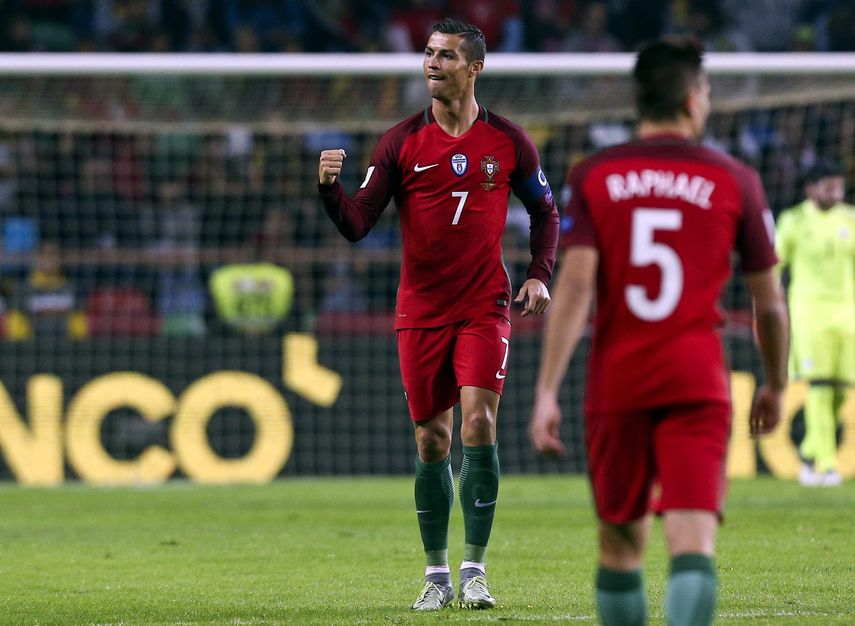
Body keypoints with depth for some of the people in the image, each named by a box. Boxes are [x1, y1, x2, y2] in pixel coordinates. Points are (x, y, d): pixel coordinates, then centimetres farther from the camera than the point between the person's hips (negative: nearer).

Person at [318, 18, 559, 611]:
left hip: (485, 307, -1)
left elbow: (545, 210, 15)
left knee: (478, 424, -15)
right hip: (420, 312, 1)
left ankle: (475, 571, -8)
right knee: (432, 440, 4)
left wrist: (540, 274, 1)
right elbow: (357, 224, -5)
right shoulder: (401, 142, 0)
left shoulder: (508, 141, 1)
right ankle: (437, 574, 15)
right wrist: (330, 187, -24)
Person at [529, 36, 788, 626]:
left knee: (621, 542, 15)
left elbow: (574, 284, -7)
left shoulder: (592, 177, 4)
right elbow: (769, 303, 7)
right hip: (697, 384, -2)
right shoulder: (735, 181, 3)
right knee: (694, 540, -11)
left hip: (616, 383, 2)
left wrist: (547, 390, -8)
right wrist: (776, 386, 23)